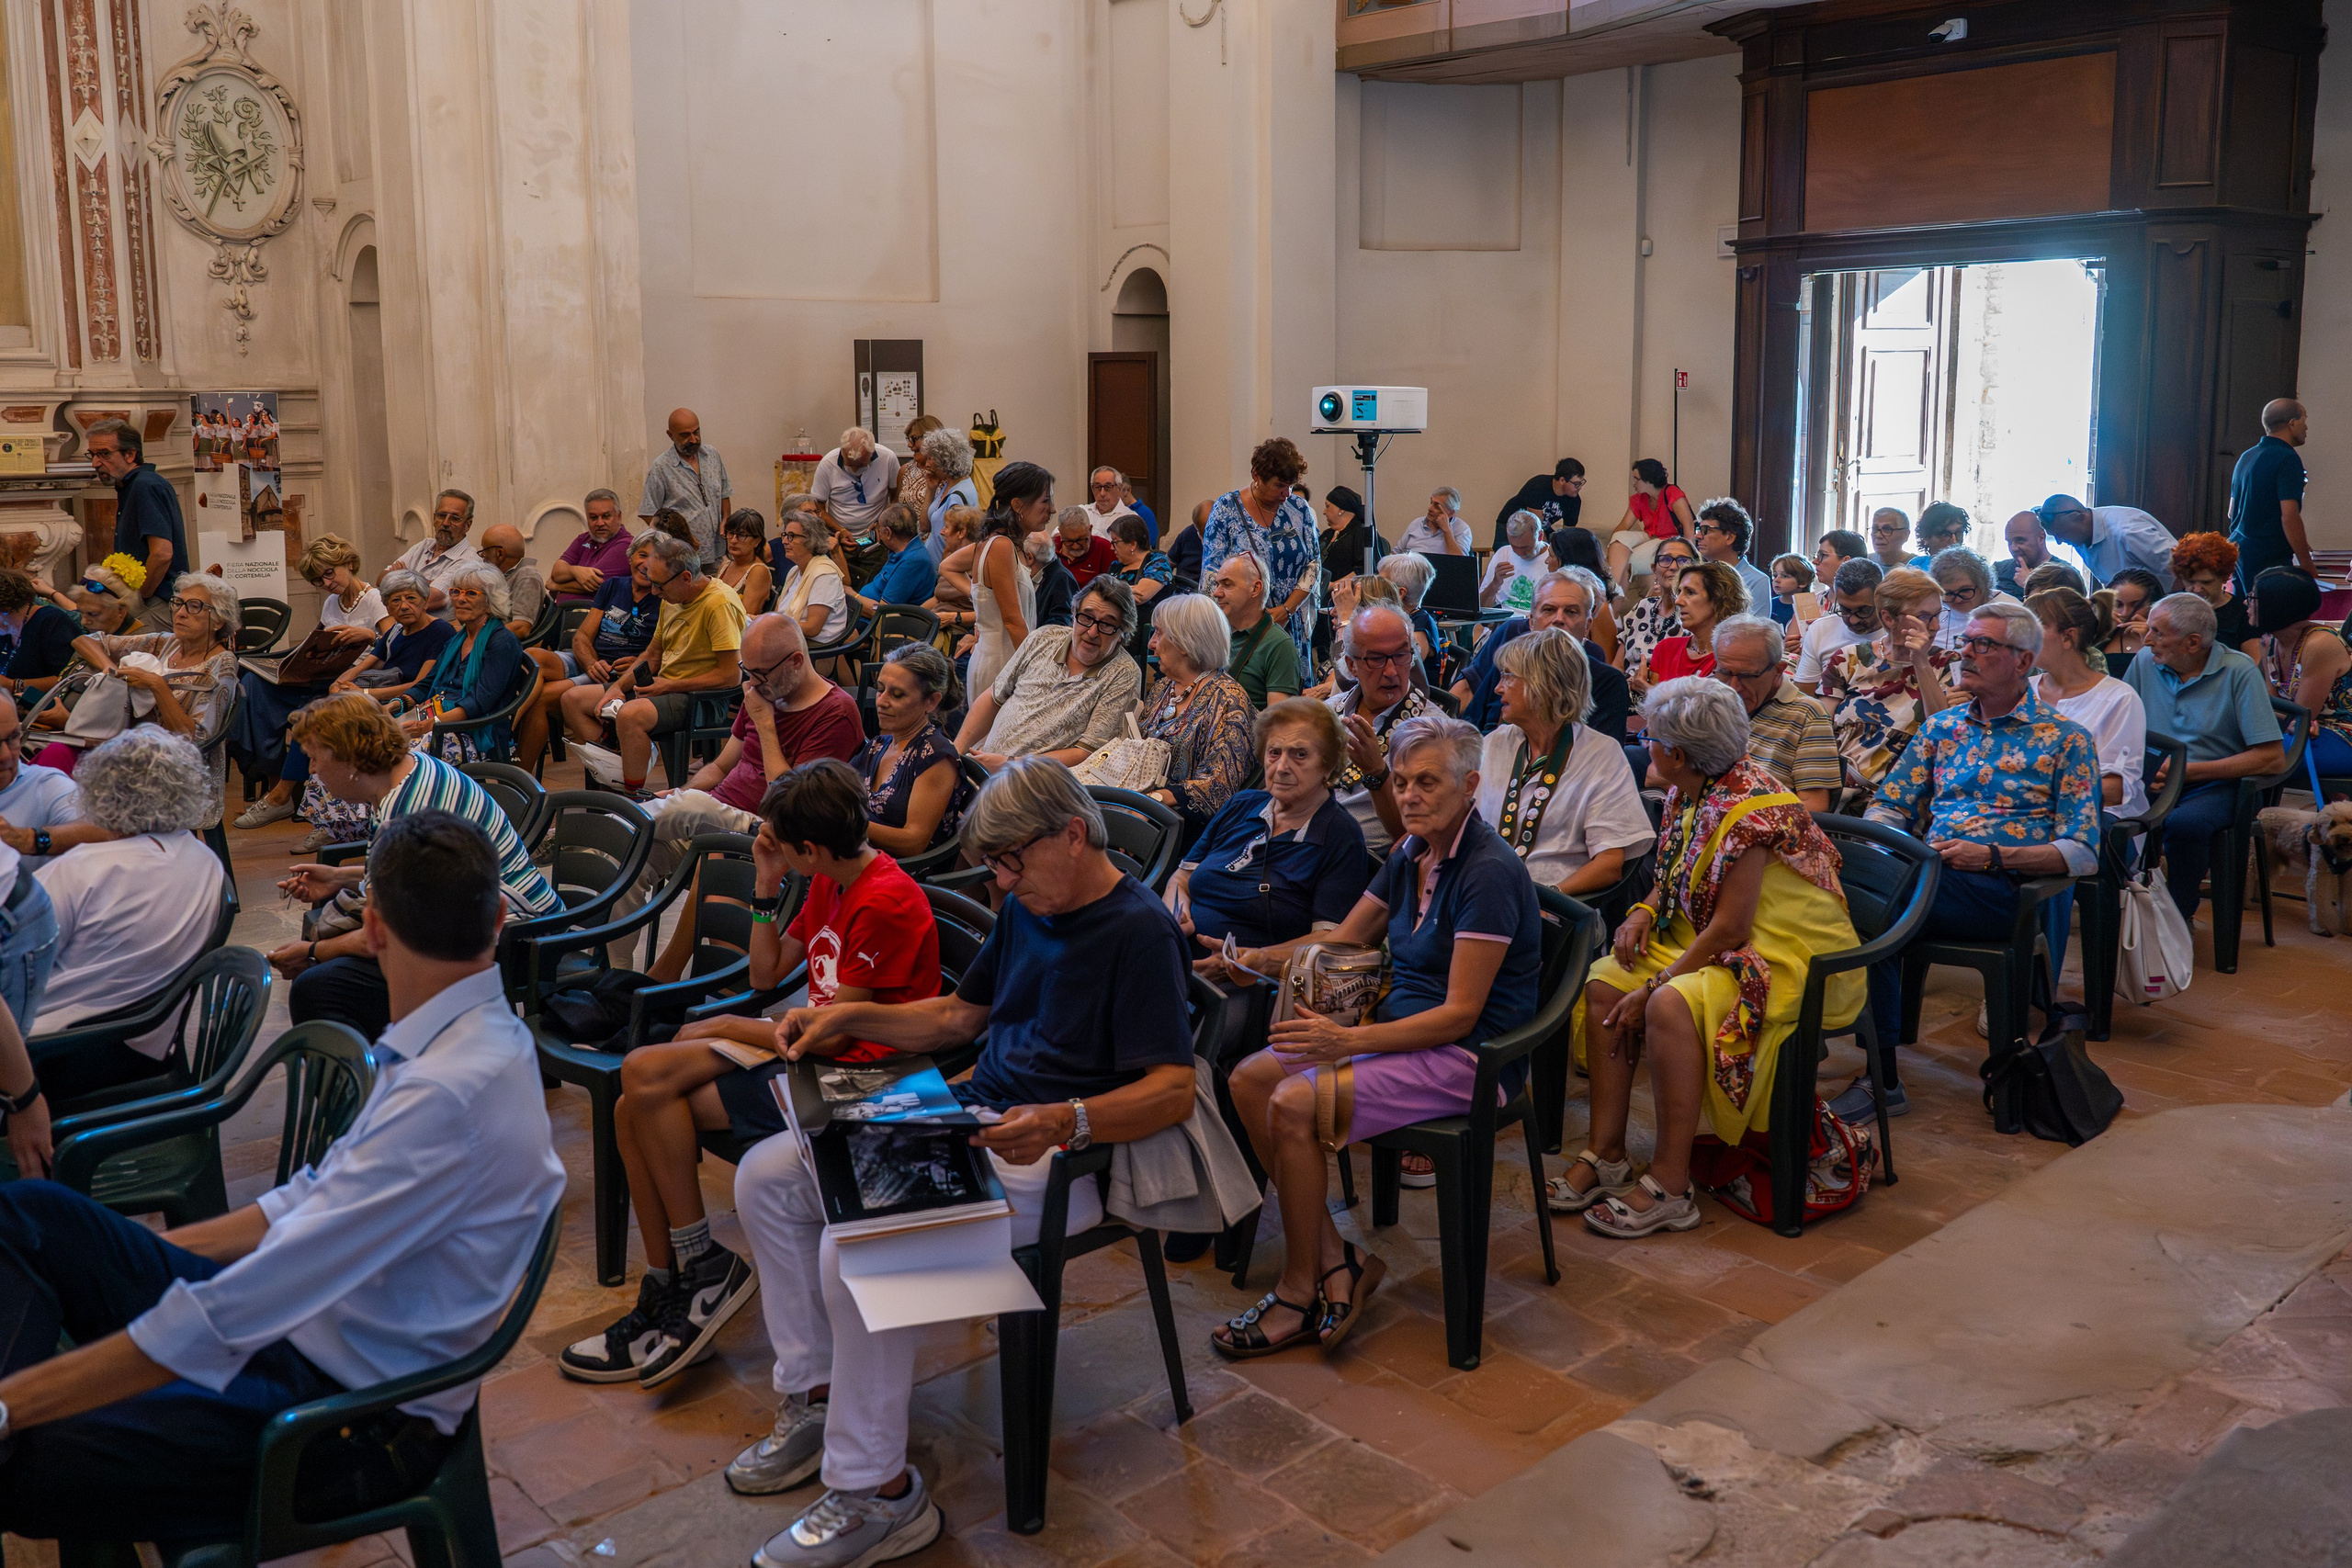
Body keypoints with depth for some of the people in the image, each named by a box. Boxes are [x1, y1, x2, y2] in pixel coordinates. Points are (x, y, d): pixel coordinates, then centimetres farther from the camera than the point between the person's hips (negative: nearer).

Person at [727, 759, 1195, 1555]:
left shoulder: (1139, 930, -15)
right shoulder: (1025, 908, 12)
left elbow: (1173, 1092, -22)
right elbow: (959, 1015, 23)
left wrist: (1067, 1121, -37)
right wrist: (849, 1019, 10)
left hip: (1055, 1161, -10)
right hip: (973, 1122, 10)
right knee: (765, 1176, 3)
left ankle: (877, 1493, -13)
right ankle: (816, 1399, 11)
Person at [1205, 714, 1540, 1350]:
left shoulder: (1489, 872, -19)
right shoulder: (1410, 856, 7)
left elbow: (1460, 1014, -21)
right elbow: (1343, 940, 20)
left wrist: (1350, 1041, -29)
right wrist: (1256, 958, 5)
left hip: (1469, 1056, -9)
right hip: (1401, 1025, 9)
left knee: (1296, 1102, -23)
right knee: (1249, 1078, -5)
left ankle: (1301, 1294, -6)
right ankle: (1337, 1260, -3)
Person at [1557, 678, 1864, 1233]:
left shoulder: (1748, 808, -24)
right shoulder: (1688, 792, 4)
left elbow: (1731, 926, -24)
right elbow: (1676, 877, 20)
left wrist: (1655, 987, -21)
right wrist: (1646, 911, -2)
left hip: (1784, 958, -10)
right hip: (1704, 942, 10)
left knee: (1670, 1006, -33)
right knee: (1605, 984, -7)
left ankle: (1670, 1187, -23)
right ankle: (1606, 1156, -4)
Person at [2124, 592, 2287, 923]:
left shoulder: (2239, 671, -6)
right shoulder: (2144, 662, 8)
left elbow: (2272, 758, -11)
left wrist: (2189, 771, -14)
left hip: (2213, 786, -3)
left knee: (2185, 822, -37)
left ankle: (2179, 918, -13)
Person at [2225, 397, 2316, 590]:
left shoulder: (2246, 457, 14)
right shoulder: (2288, 460, -12)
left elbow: (2232, 512, 20)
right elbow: (2289, 517, -19)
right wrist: (2307, 564, -14)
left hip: (2237, 552, 9)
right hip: (2269, 560, -9)